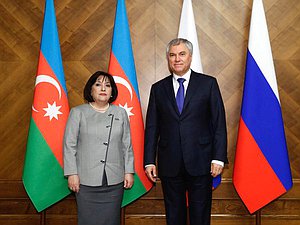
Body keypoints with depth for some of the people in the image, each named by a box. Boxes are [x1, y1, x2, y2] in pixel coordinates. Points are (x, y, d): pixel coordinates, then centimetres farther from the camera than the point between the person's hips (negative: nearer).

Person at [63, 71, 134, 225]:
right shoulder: (78, 112, 5)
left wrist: (129, 172, 4)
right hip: (87, 181, -2)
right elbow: (69, 145, 1)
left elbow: (127, 145, 9)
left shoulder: (120, 113, 11)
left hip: (114, 180, 2)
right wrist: (71, 173, -5)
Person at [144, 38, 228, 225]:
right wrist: (149, 161, 1)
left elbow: (219, 124, 0)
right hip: (169, 164, 2)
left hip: (200, 161, -2)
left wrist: (218, 158, -7)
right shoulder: (158, 89, 8)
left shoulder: (208, 84, 2)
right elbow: (152, 128, 7)